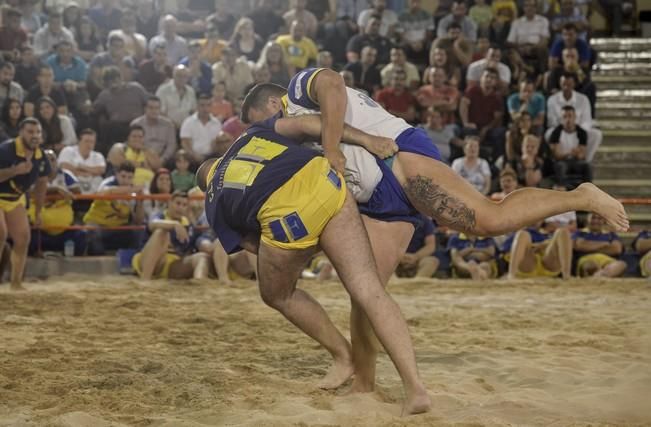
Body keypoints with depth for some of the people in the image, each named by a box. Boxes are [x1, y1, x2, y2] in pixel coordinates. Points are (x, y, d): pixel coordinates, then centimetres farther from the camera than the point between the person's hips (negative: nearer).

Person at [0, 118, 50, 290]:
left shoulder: (41, 157, -7)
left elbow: (41, 183, 8)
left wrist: (38, 211, 11)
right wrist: (16, 170, -45)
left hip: (15, 198, 7)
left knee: (23, 238, 1)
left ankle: (16, 283, 12)